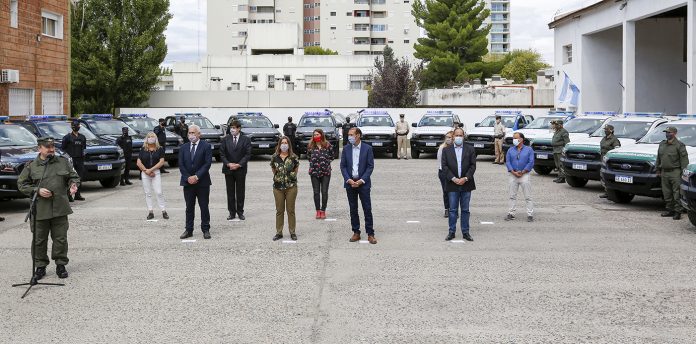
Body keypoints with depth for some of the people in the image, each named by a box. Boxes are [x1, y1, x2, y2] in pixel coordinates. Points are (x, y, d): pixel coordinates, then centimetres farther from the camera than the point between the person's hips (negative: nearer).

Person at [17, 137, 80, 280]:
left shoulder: (64, 162, 8)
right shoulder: (31, 166, 1)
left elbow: (74, 176, 13)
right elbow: (21, 184, 2)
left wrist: (73, 185, -9)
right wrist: (37, 190, -11)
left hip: (60, 209, 1)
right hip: (39, 210, -1)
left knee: (60, 238, 5)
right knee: (39, 240, 5)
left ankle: (60, 265, 18)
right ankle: (40, 267, 17)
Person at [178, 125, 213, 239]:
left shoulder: (206, 146, -3)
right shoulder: (184, 147, 9)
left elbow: (207, 163, -9)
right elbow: (181, 164, 4)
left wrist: (196, 176, -15)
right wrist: (188, 177, -9)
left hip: (202, 182, -3)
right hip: (187, 182, 3)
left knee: (204, 207, 2)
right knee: (189, 207, 7)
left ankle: (206, 230, 9)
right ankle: (189, 230, 12)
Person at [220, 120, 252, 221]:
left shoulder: (246, 139, 0)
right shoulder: (225, 139, 4)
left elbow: (248, 154, -4)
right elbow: (222, 154, 3)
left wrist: (239, 164, -13)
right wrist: (228, 164, -11)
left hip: (240, 169, -1)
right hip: (228, 169, 1)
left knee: (240, 191, 5)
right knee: (230, 192, 4)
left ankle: (240, 212, 14)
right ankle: (232, 212, 11)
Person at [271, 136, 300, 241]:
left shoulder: (293, 157, -3)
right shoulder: (275, 157, 1)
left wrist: (291, 176, 4)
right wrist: (278, 177, 7)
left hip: (291, 186, -1)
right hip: (278, 187, 2)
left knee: (291, 210, 4)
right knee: (279, 210, 7)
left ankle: (292, 232, 12)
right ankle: (279, 232, 14)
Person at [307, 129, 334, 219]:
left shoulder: (328, 145, 0)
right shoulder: (310, 146, 3)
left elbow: (331, 156, 10)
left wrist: (325, 161, 3)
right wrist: (313, 162, 5)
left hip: (326, 171, -1)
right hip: (314, 172, 1)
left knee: (324, 192, 0)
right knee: (316, 192, 4)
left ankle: (323, 211, 8)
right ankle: (318, 211, 11)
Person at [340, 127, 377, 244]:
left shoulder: (367, 148, -3)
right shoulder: (346, 149, 5)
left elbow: (370, 166, -4)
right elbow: (343, 166, 5)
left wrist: (361, 180, -13)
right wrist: (348, 180, -9)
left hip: (363, 183, -3)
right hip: (350, 183, 3)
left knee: (367, 209, -2)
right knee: (353, 209, 7)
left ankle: (370, 234, 3)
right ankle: (356, 233, 15)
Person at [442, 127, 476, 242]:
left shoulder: (470, 149, 6)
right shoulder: (446, 150, 5)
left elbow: (473, 165, 0)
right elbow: (444, 166, -1)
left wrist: (466, 178, -12)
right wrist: (453, 178, -11)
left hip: (466, 184, 0)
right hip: (452, 184, 0)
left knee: (465, 210, 6)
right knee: (453, 210, 2)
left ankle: (465, 232, 12)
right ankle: (452, 232, 9)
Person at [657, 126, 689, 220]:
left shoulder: (679, 145, -5)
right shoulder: (662, 144, 15)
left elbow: (684, 159, -9)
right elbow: (658, 158, 22)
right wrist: (658, 170, 18)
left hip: (675, 172, -7)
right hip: (664, 172, 7)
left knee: (677, 193, -7)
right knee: (666, 193, 10)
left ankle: (678, 211, -4)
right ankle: (670, 210, 19)